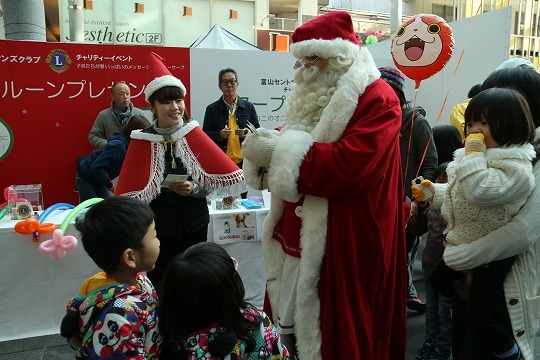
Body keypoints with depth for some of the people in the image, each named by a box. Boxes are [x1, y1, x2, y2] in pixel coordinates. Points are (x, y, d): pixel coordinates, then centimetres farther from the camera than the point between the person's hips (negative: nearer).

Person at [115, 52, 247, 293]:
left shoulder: (194, 135, -4)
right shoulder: (142, 141, -7)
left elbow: (210, 181, -2)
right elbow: (134, 190, -4)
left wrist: (194, 189, -19)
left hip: (194, 225, 1)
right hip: (157, 228, -1)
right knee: (158, 285, 7)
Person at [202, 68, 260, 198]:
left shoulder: (248, 106, 9)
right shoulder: (212, 109, 4)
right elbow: (205, 135, 3)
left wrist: (249, 134, -10)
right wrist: (219, 134, -16)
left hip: (243, 161, 2)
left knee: (242, 197, 9)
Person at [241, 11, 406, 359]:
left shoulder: (376, 99, -11)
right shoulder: (313, 95, 13)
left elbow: (348, 167, -24)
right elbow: (294, 145, 17)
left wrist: (278, 152, -21)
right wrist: (266, 149, -6)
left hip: (342, 246, -7)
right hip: (296, 238, 7)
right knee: (291, 327, 14)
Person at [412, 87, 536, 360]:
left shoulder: (516, 166, -24)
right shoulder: (473, 155, 5)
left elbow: (481, 191, -40)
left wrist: (473, 154, -33)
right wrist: (433, 192, 5)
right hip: (463, 242, 9)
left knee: (479, 312, 0)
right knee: (439, 279, 24)